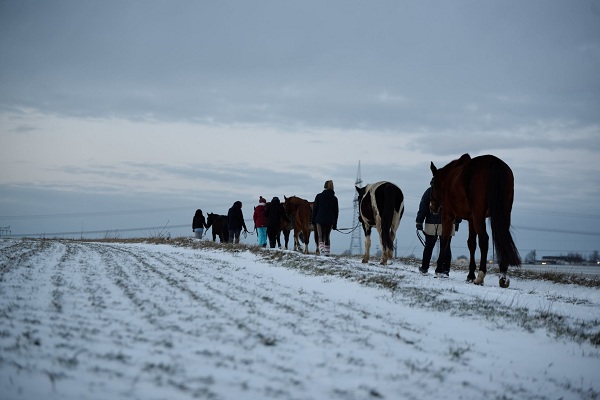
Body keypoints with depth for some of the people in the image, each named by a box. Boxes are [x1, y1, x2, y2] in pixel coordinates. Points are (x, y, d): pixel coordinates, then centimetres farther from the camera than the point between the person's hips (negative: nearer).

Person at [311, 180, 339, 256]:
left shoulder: (319, 196, -3)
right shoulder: (334, 198, 4)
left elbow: (315, 209, -2)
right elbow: (336, 211, 7)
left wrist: (313, 220, 5)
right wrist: (335, 224, 13)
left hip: (320, 219, -2)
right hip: (330, 221, 2)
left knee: (321, 236, -1)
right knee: (327, 236, 13)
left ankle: (321, 247, -25)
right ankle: (327, 252, 14)